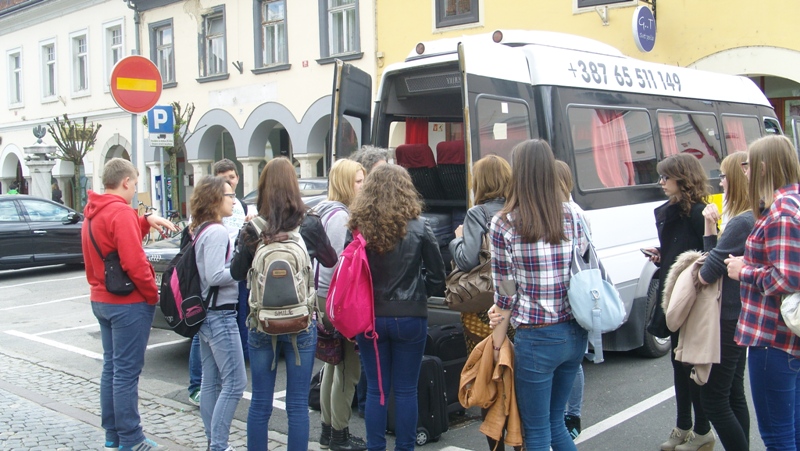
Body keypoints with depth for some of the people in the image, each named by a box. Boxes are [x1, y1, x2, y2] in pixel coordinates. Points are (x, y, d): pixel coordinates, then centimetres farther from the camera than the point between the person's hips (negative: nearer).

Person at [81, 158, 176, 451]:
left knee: (111, 366, 16)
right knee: (127, 371, -3)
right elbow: (134, 262, -23)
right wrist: (153, 294, -12)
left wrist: (146, 222, 5)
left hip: (101, 300, 10)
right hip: (129, 303, -10)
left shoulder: (92, 214, 11)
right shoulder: (121, 212, -18)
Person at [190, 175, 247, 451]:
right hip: (220, 315, -10)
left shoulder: (199, 230, 12)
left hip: (206, 313, 10)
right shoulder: (217, 232, -16)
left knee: (211, 382, 13)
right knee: (235, 383, -5)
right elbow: (215, 276, -21)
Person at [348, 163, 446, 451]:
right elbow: (437, 277, -2)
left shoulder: (359, 227, -7)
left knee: (375, 389, 12)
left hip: (369, 317, 1)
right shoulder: (419, 228, -9)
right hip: (409, 317, -1)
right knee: (406, 390, 9)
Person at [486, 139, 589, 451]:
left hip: (536, 339, -5)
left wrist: (497, 344, 3)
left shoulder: (503, 224, -11)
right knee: (556, 422, 22)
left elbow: (505, 291, -8)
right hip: (575, 333, 6)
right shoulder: (571, 217, 3)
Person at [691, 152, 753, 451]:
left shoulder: (741, 223, -23)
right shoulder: (755, 220, 9)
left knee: (713, 398, -2)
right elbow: (719, 259, 11)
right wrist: (710, 228, 1)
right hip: (739, 317, 10)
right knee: (733, 393, 18)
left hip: (728, 320, -10)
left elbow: (707, 275, -21)